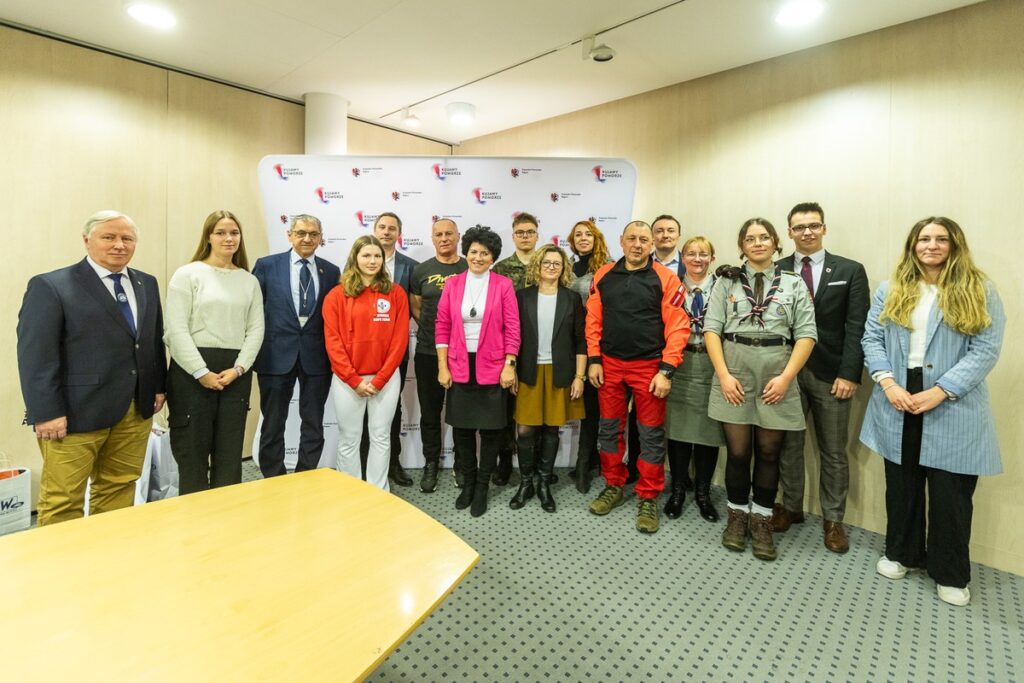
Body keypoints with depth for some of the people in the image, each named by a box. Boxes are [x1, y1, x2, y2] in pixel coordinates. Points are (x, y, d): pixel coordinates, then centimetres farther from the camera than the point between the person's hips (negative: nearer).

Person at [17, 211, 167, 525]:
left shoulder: (147, 284, 13)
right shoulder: (50, 286, -4)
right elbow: (35, 355, -9)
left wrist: (158, 386, 10)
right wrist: (46, 413, -14)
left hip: (137, 410, 5)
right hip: (76, 412, -5)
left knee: (119, 489, 13)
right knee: (62, 501, 5)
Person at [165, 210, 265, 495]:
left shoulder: (250, 281, 11)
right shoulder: (187, 274, 0)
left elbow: (256, 329, 5)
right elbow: (177, 329, -7)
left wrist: (238, 368, -7)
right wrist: (202, 372, -13)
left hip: (236, 373, 3)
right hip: (193, 370, -3)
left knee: (231, 450, 9)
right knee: (192, 449, 5)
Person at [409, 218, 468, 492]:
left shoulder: (470, 269, 2)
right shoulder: (421, 270, 3)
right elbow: (414, 307, 11)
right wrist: (431, 328, 3)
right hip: (428, 352, 1)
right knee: (430, 411, 10)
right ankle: (431, 463, 26)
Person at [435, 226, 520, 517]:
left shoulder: (503, 285, -2)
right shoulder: (452, 283, 3)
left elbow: (512, 328, -4)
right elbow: (442, 327, 3)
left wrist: (509, 366, -9)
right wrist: (442, 367, -2)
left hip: (493, 368, -2)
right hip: (459, 367, 2)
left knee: (490, 428, 7)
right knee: (462, 427, 11)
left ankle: (482, 487, 25)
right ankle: (467, 482, 30)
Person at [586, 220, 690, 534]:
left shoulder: (665, 279, -5)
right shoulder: (603, 276, 5)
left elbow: (678, 326, -9)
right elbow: (593, 320, 5)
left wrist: (666, 370, -14)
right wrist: (594, 360, 0)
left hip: (649, 366, -3)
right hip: (609, 364, 3)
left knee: (651, 435, 6)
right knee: (609, 429, 13)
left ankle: (647, 498, 22)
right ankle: (614, 487, 31)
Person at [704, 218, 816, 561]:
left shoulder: (794, 283, 7)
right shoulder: (726, 281, 6)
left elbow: (806, 335, 2)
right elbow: (712, 329, -1)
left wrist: (785, 377, -9)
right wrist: (723, 375, -10)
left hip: (776, 377, 1)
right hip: (734, 374, 0)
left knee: (768, 452, 8)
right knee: (738, 451, 5)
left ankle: (762, 521, 25)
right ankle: (737, 516, 24)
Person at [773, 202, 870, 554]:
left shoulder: (850, 271, 3)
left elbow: (856, 328, -3)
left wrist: (849, 374, -11)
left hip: (830, 374, 0)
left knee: (833, 452, 9)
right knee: (788, 446, 11)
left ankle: (833, 520, 24)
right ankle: (790, 507, 28)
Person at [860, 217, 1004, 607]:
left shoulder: (979, 292, -1)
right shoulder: (890, 291, 7)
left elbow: (985, 350, -8)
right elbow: (872, 339, 2)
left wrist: (938, 392, -18)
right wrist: (888, 384, -12)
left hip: (953, 408, -2)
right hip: (898, 404, 2)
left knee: (950, 493, 7)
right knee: (901, 484, 15)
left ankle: (950, 574, 26)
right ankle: (902, 554, 33)